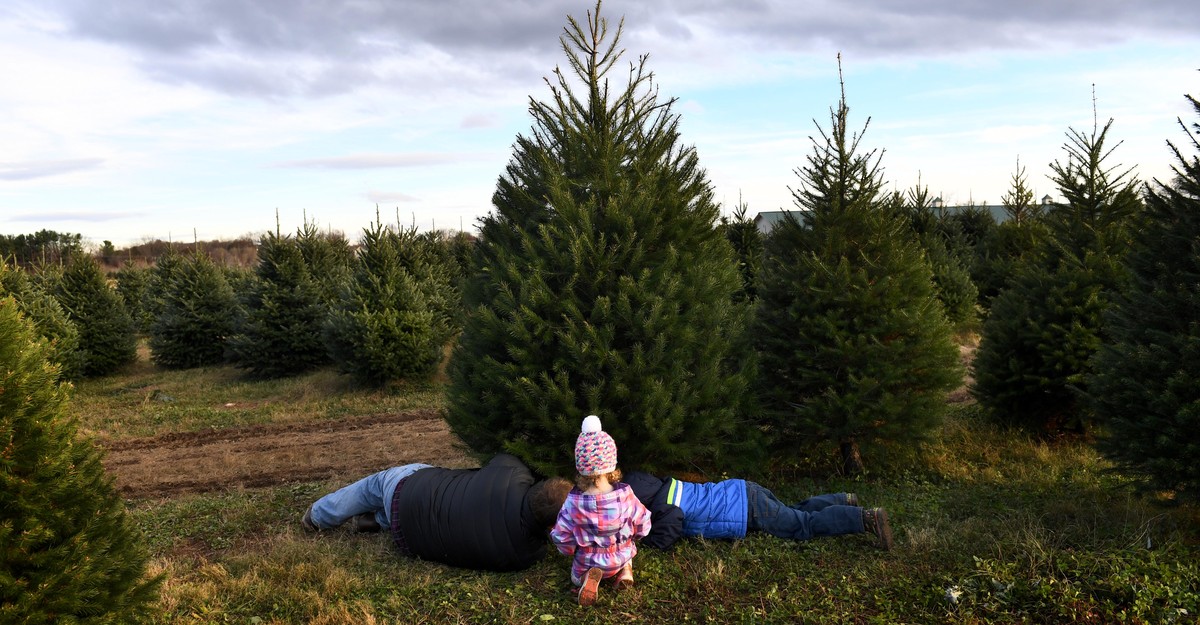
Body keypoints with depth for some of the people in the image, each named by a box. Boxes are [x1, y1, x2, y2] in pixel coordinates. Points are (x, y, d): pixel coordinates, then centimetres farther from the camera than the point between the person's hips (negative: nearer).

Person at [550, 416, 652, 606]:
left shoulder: (573, 503, -28)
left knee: (577, 578, 31)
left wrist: (570, 550, 7)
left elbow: (562, 539, -16)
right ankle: (626, 570, 8)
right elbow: (642, 526, -10)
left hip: (587, 562, -2)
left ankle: (588, 577, -2)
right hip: (620, 558, 2)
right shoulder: (625, 496, -26)